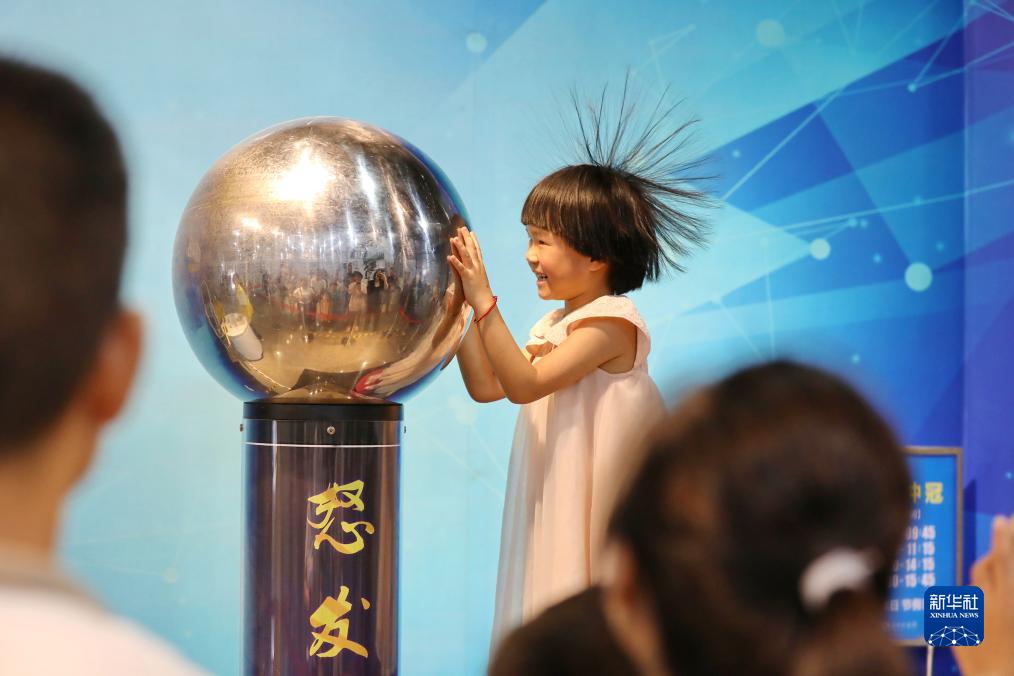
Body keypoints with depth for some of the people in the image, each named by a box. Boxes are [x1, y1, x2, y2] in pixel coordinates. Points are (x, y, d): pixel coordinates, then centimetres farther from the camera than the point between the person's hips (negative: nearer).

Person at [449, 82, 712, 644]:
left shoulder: (609, 323, -15)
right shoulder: (557, 323, 13)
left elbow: (525, 384, -21)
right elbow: (487, 386, 12)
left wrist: (485, 301, -23)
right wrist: (460, 307, 6)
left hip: (595, 515, -9)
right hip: (555, 511, 9)